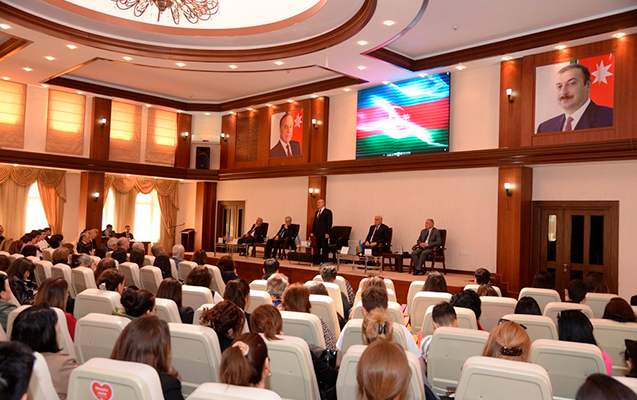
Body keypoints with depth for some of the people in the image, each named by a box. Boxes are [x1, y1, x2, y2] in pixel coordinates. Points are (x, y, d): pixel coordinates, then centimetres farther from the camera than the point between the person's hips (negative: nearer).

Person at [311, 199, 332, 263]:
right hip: (317, 233, 7)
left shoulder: (328, 212, -5)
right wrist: (313, 232, 12)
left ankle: (325, 261, 0)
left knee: (324, 248, -4)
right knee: (318, 248, 7)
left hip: (324, 234, -7)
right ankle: (320, 260, 13)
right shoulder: (317, 212, 17)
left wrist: (327, 233, -17)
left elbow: (329, 223, -11)